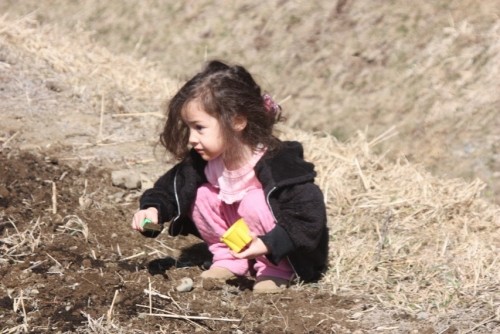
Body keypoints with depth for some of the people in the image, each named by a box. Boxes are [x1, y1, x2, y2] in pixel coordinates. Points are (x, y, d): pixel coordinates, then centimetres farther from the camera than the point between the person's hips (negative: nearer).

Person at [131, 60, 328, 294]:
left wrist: (268, 245, -42)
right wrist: (153, 208, -23)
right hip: (238, 240, 6)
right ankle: (228, 260, 1)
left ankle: (277, 271, -13)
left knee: (255, 202, -31)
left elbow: (310, 218, -33)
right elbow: (171, 187, -1)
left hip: (289, 254, -6)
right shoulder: (203, 160, -11)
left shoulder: (278, 164, -31)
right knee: (202, 195, -11)